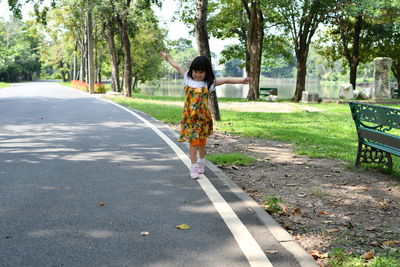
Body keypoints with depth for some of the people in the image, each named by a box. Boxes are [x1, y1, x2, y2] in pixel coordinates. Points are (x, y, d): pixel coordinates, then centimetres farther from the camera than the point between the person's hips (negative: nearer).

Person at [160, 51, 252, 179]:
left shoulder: (209, 83, -2)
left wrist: (241, 80, -20)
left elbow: (226, 80, -10)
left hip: (203, 117, 0)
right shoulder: (188, 79, 4)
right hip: (189, 117, 0)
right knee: (193, 140, -4)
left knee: (202, 140, 14)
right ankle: (193, 166, 0)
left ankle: (201, 161, 35)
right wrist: (168, 58, 31)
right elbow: (178, 67, 18)